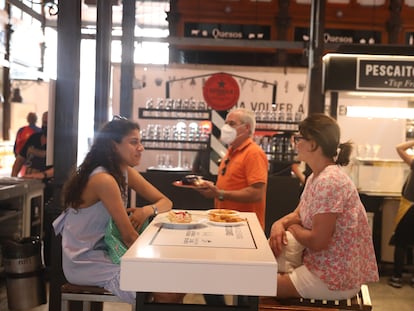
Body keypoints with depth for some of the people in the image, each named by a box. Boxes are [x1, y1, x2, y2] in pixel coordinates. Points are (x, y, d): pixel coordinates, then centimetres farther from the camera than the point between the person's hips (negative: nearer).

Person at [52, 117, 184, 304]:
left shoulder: (126, 172, 3)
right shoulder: (103, 179, -24)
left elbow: (166, 202, 6)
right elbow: (129, 236, -22)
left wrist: (148, 210, -16)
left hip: (105, 252, 8)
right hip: (84, 262, -8)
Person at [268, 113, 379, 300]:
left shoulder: (328, 182, -25)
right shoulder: (316, 177, 6)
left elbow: (317, 241, -26)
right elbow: (298, 215, 14)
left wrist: (292, 229, -7)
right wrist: (279, 224, -7)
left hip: (335, 276, -9)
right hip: (324, 265, 9)